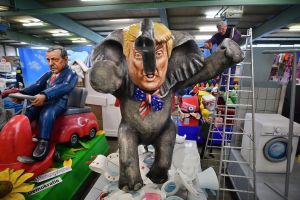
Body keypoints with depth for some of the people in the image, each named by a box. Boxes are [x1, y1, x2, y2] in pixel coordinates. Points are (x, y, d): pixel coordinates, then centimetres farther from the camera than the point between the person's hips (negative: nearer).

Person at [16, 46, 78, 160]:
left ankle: (43, 143, -34)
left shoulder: (71, 74, -2)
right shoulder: (48, 75, 24)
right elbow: (37, 86, 11)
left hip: (58, 102, -7)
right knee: (27, 113, -14)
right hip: (43, 102, 8)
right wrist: (21, 93, -10)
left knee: (46, 114, -34)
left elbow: (63, 88, -22)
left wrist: (45, 95, -40)